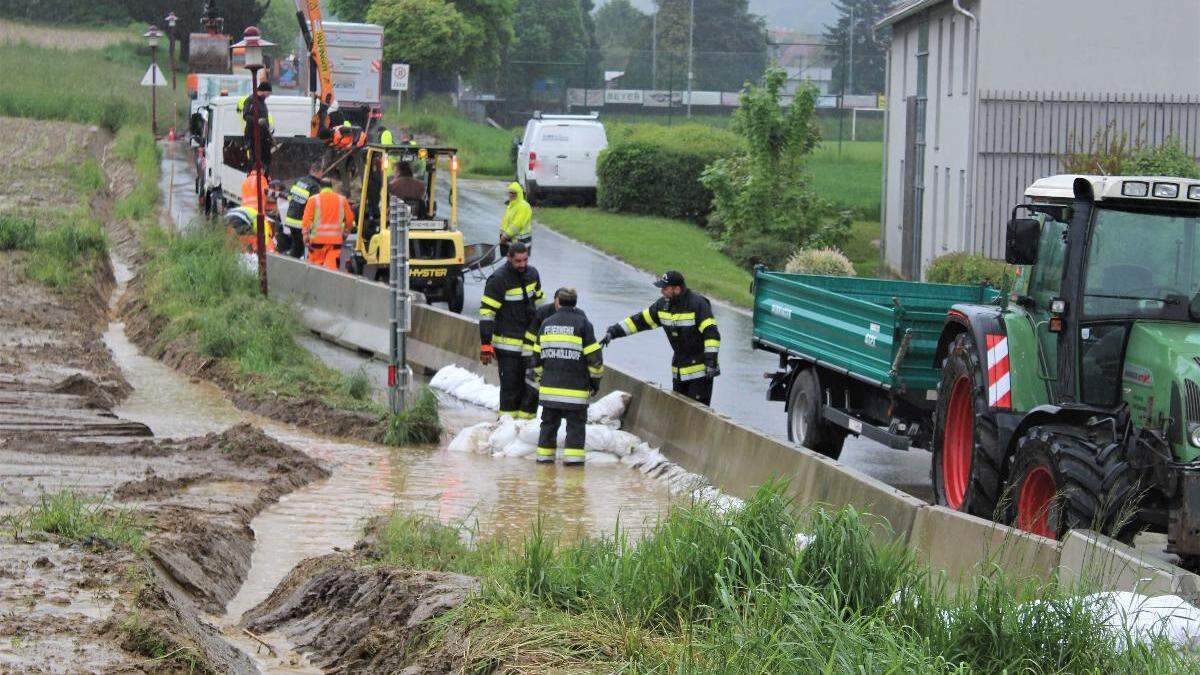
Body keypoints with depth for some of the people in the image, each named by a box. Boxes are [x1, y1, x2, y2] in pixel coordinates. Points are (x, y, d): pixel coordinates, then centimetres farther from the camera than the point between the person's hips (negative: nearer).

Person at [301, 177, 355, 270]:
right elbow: (350, 219, 13)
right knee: (332, 265, -3)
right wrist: (345, 232, 27)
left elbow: (307, 219, -4)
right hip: (336, 239, 2)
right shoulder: (342, 200, 9)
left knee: (316, 265, 7)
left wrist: (305, 236, 0)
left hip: (318, 239, -2)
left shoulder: (313, 200, 1)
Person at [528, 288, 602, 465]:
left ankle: (544, 453, 15)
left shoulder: (546, 323, 8)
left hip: (549, 386, 4)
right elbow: (594, 357, -6)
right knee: (576, 423, 2)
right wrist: (595, 380, 5)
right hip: (575, 389, -4)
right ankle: (573, 455, -6)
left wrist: (540, 378, 26)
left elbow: (536, 357, 14)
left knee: (549, 421, 14)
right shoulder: (582, 324, -5)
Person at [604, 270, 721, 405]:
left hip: (700, 368, -8)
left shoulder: (698, 303, -17)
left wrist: (711, 360, -28)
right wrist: (614, 332, 7)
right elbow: (640, 320, 11)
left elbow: (711, 333, -21)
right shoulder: (663, 304, 5)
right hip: (679, 368, 8)